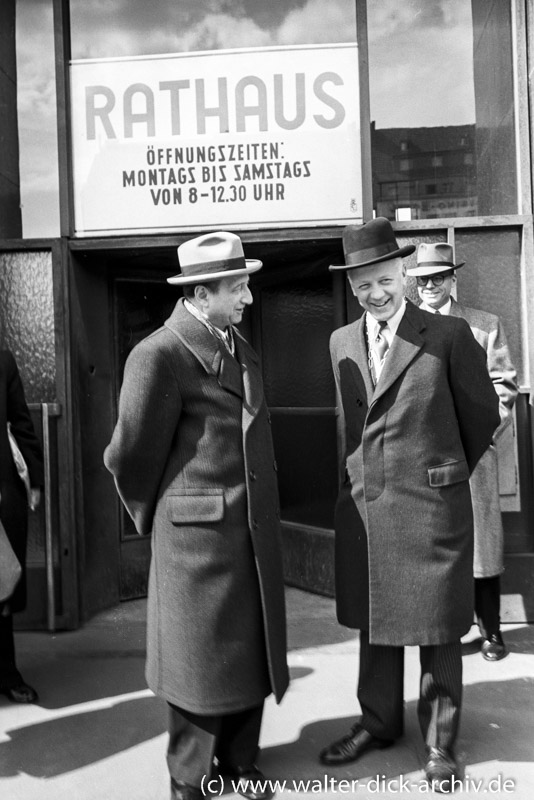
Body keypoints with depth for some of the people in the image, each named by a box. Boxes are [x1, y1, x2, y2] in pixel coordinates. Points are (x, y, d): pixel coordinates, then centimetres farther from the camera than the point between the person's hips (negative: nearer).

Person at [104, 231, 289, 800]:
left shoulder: (239, 346, 9)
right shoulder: (158, 355, -17)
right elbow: (131, 455, -10)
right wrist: (153, 517, 4)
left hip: (255, 529, 7)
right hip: (197, 530, -7)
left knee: (250, 647, 17)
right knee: (198, 653, 9)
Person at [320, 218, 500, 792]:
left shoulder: (448, 335, -6)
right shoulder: (341, 343, 8)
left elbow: (482, 414, 4)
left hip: (430, 506, -4)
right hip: (363, 507, 4)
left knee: (437, 630, 9)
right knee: (373, 622, 17)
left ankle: (439, 741, 29)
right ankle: (378, 723, 37)